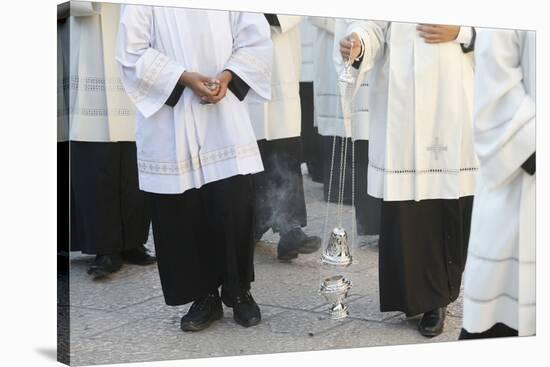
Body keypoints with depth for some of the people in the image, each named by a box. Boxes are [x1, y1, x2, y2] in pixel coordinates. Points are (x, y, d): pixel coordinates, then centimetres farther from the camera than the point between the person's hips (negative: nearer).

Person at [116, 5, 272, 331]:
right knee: (182, 215, 3)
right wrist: (184, 78, -16)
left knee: (234, 209, -2)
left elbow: (254, 38, 5)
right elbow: (132, 51, -4)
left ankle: (239, 291, 17)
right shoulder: (141, 7, 3)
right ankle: (205, 296, 18)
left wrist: (227, 75, -13)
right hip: (170, 127, 0)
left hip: (225, 123, 1)